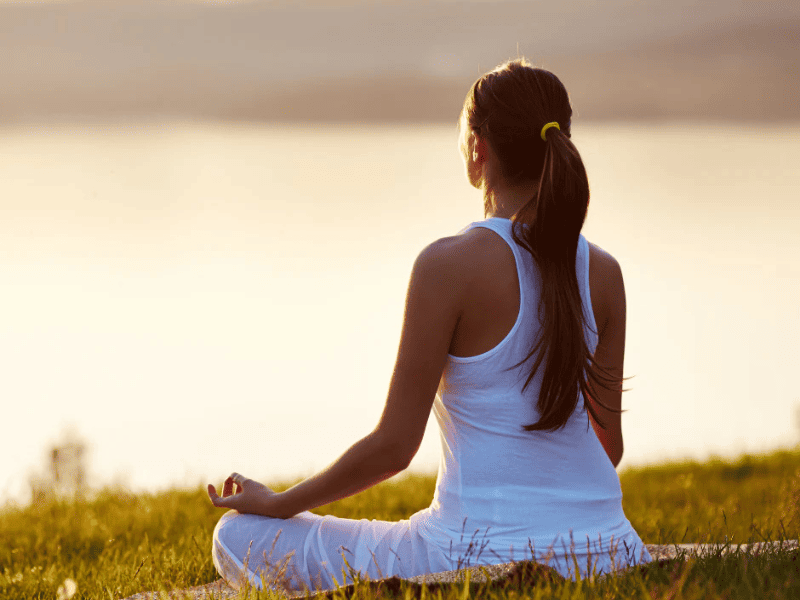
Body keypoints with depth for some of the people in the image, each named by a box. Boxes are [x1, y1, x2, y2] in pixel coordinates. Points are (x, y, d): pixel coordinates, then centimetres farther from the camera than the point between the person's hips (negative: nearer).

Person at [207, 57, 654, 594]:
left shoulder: (449, 264, -14)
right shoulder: (604, 273, 2)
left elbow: (394, 445, -11)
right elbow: (610, 445, 10)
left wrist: (277, 504, 4)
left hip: (486, 559, -7)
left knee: (241, 538, 7)